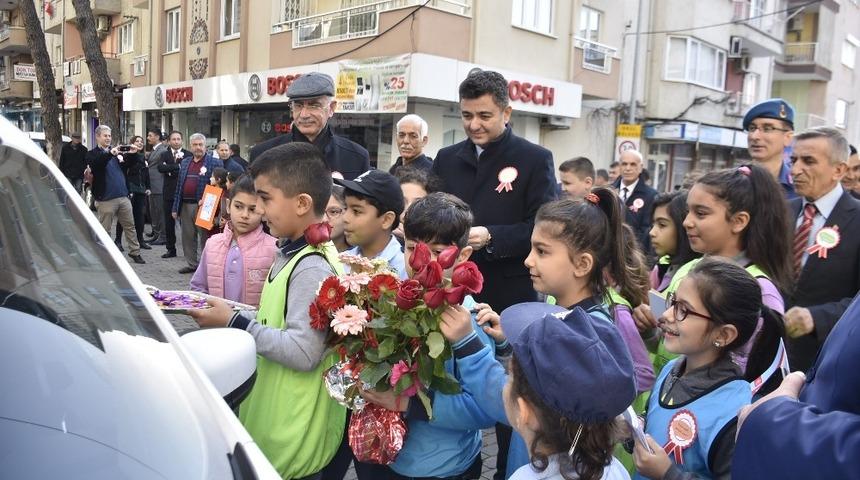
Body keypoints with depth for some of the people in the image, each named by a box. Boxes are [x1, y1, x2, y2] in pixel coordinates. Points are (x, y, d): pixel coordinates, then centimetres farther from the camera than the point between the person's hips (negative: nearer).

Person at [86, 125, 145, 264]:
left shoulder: (117, 152, 15)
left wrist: (132, 154, -9)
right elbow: (95, 163, -21)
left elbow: (128, 165, 11)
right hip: (105, 199, -5)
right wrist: (110, 153, -36)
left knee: (130, 226, 10)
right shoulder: (92, 154, 0)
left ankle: (135, 252, 18)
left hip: (123, 196, 5)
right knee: (105, 229, 3)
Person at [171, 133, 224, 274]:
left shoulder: (215, 163, -3)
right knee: (187, 237, 11)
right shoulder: (185, 162, 15)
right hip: (185, 205, 6)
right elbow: (179, 185, 16)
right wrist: (175, 208, 12)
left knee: (205, 237, 0)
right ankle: (192, 264, 22)